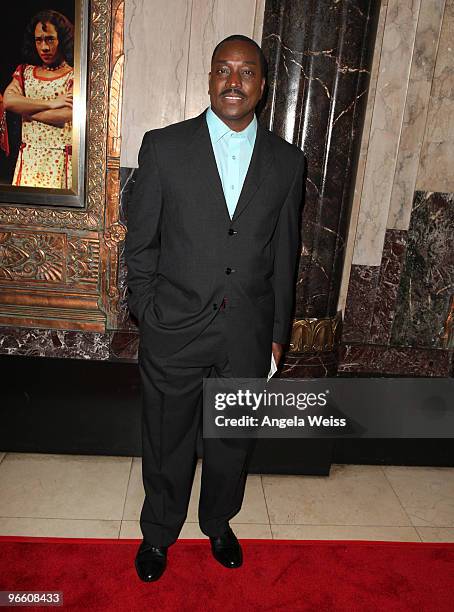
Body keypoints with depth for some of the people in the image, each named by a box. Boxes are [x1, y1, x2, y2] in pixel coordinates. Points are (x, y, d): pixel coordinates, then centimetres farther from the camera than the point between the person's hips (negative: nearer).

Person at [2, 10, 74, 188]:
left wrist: (24, 109, -3)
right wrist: (50, 103, -10)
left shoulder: (74, 76, 0)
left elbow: (67, 116, -15)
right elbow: (8, 101, -2)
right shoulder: (24, 72, 16)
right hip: (28, 159, 4)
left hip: (60, 161, -4)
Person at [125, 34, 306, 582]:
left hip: (249, 336, 2)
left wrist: (277, 332, 8)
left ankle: (218, 521, 48)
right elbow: (140, 242, 0)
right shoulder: (163, 146, -3)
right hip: (174, 331, -1)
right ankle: (158, 532, 44)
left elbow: (284, 255, 6)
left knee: (233, 443, 19)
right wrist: (148, 316, -2)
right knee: (167, 444, 16)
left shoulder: (287, 161, 2)